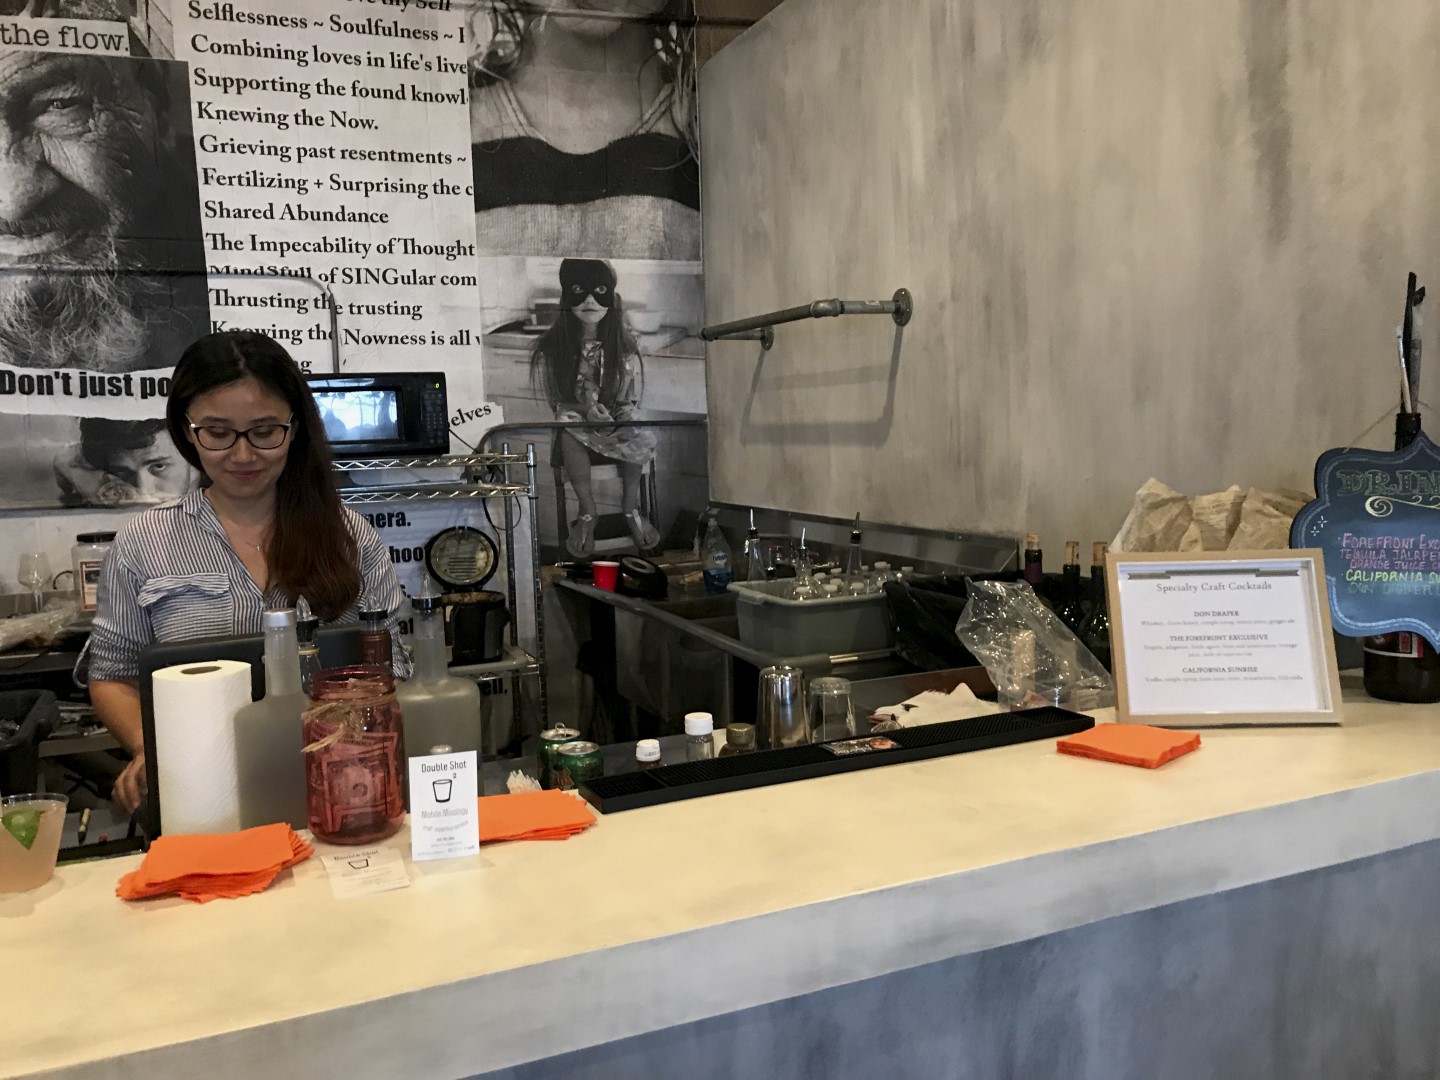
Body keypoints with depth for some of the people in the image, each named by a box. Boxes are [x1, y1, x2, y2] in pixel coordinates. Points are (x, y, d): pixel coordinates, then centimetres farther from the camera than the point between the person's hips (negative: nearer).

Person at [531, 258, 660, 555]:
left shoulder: (623, 347, -4)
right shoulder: (551, 347, -8)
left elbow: (631, 401, 1)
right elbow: (554, 402, -6)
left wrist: (624, 416, -23)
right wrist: (586, 411, -25)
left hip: (616, 424, 2)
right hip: (574, 422, -1)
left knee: (643, 439, -31)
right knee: (569, 430, -38)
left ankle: (631, 505, -6)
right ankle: (587, 511, -21)